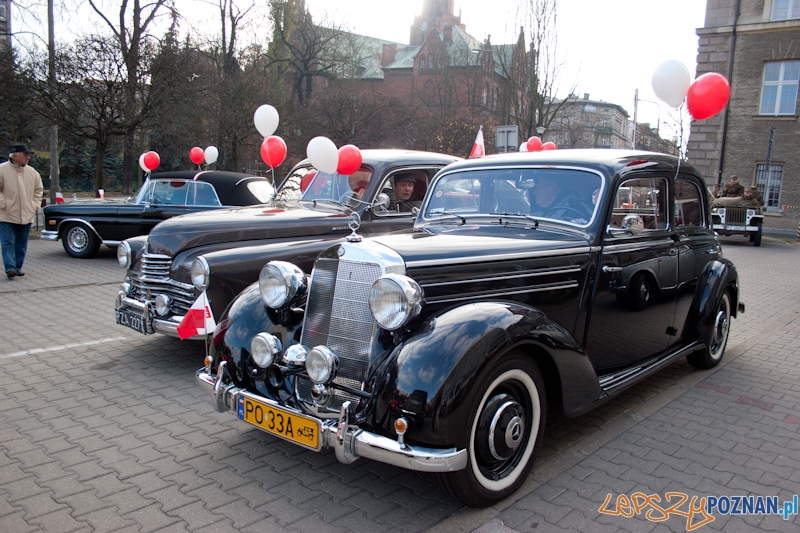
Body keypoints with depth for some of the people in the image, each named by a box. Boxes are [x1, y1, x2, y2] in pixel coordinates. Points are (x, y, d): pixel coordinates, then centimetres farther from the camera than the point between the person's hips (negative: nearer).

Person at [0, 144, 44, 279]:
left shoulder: (32, 172, 7)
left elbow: (38, 190, 18)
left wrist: (35, 205, 8)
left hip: (27, 216, 5)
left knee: (22, 244, 10)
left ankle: (18, 267, 19)